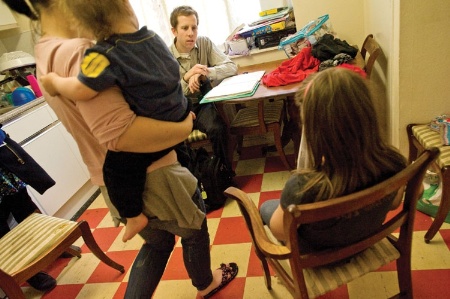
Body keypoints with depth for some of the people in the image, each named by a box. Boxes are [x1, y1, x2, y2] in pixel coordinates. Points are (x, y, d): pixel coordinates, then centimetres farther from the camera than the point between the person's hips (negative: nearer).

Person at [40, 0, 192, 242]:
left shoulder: (105, 54, -22)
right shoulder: (153, 37, -1)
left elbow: (80, 91, -28)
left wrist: (54, 81, -8)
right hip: (181, 117, 7)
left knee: (117, 164, 1)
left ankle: (133, 217, 13)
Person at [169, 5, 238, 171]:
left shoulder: (204, 43, -1)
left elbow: (231, 67, -9)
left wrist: (204, 73, -25)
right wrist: (186, 78, -26)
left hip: (203, 102, 1)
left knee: (217, 128, -29)